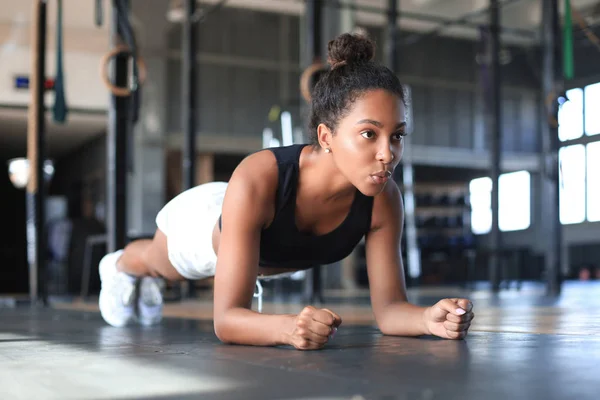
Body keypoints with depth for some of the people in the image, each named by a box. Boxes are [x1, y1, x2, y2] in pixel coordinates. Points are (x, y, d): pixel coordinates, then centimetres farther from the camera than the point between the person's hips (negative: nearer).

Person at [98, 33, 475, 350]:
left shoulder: (385, 198, -37)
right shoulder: (257, 180, -50)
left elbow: (388, 307, -29)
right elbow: (226, 318, -49)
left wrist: (429, 318, -52)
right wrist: (288, 326, -70)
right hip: (206, 222, -3)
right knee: (157, 263, 34)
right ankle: (120, 265, 71)